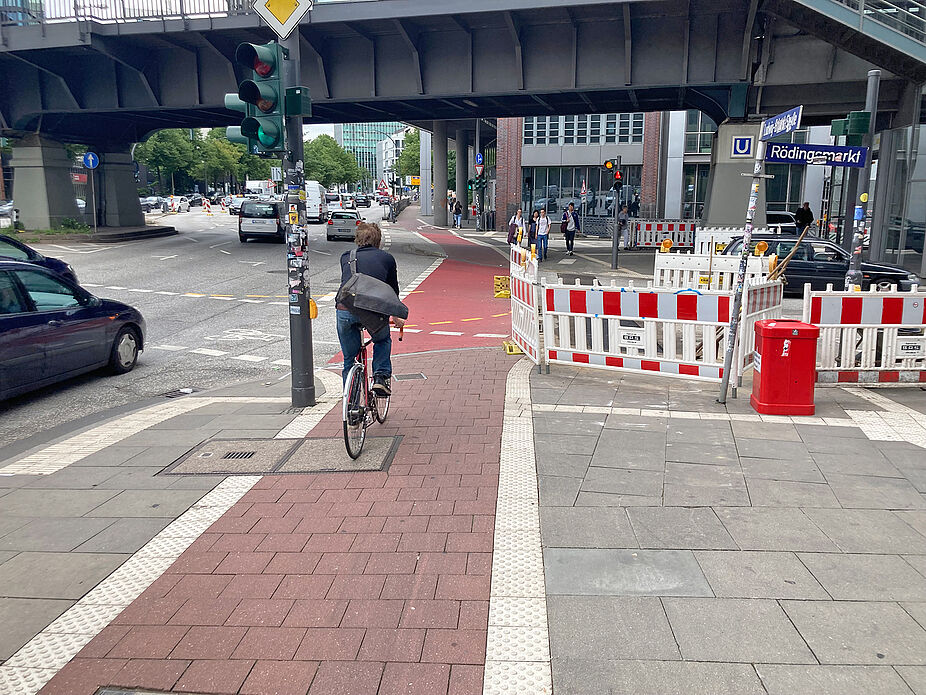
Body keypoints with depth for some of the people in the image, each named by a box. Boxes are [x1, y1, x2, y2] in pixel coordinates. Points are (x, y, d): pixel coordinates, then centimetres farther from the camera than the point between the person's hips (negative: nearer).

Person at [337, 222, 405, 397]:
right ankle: (381, 377, 14)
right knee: (383, 341, 32)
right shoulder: (387, 258, 20)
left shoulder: (346, 257, 25)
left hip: (345, 310, 2)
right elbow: (393, 291, 29)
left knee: (349, 360, 19)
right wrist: (395, 318, 46)